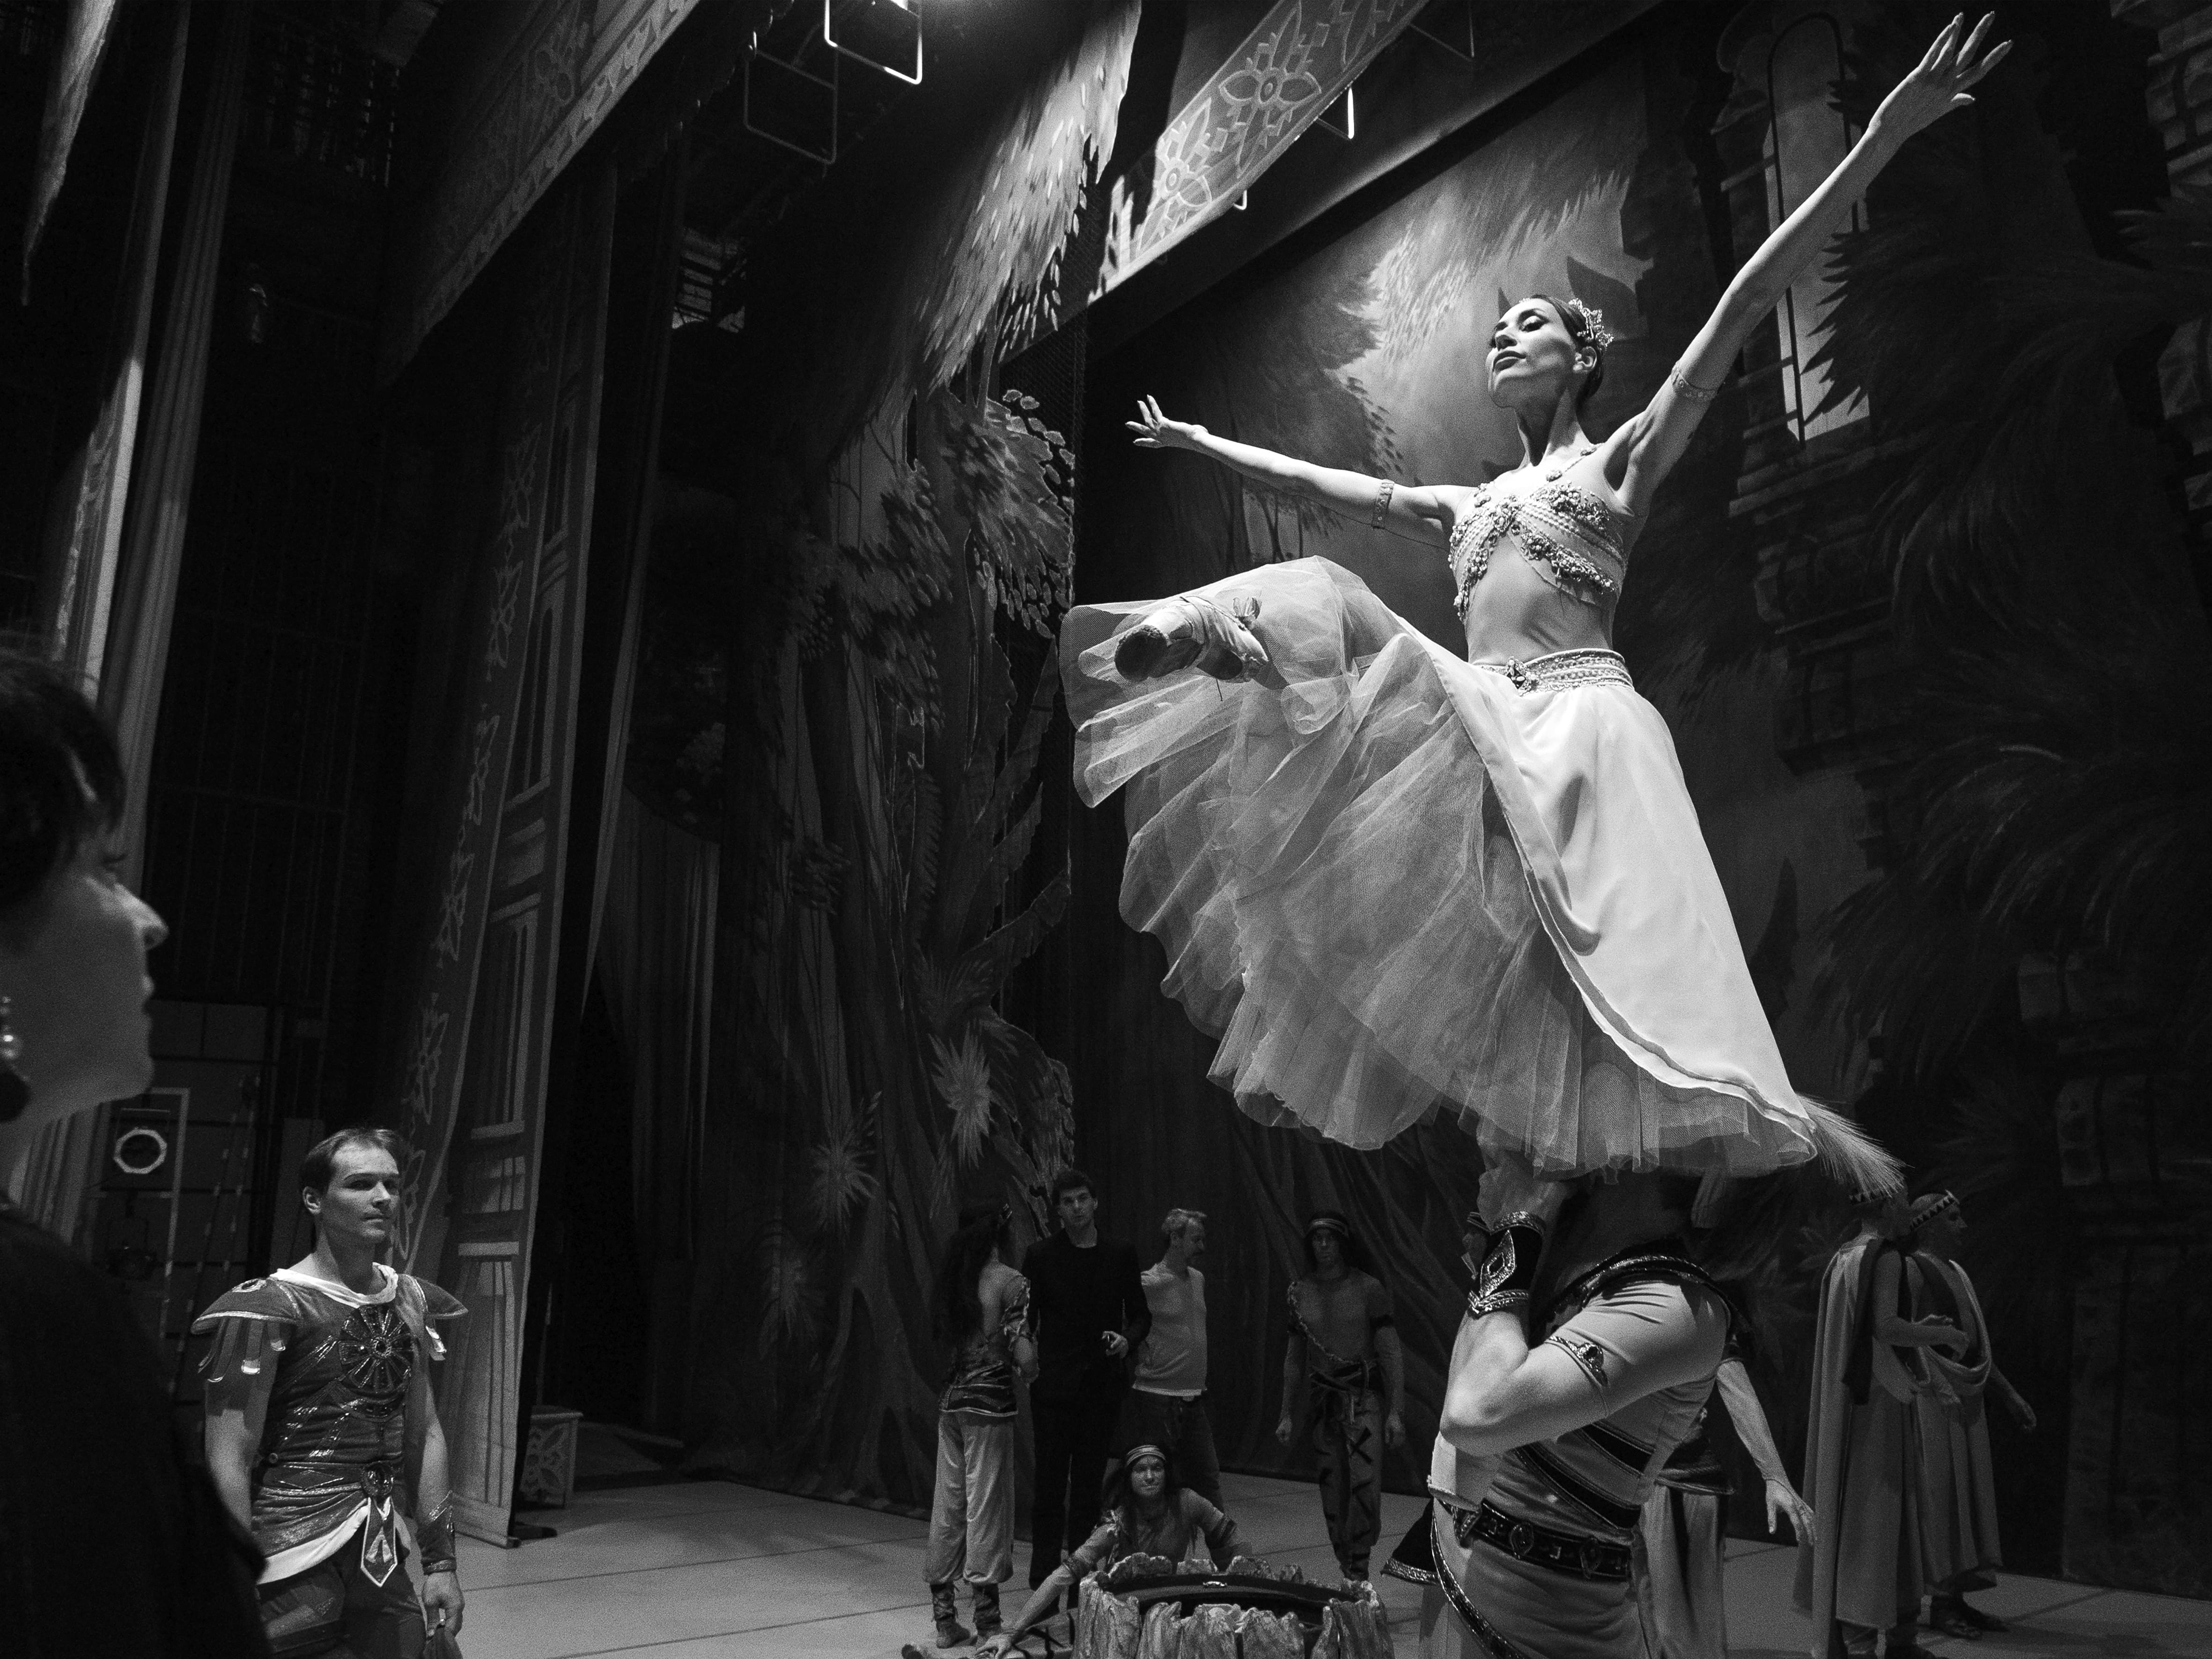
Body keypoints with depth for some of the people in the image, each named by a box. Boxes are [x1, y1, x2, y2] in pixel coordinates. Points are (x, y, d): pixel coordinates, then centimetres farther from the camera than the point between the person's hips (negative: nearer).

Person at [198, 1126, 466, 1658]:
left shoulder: (411, 1301, 7)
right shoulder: (270, 1307, -11)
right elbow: (229, 1463, -13)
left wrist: (439, 1563, 8)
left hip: (385, 1568, 6)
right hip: (293, 1569, -5)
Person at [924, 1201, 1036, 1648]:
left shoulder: (953, 1279, 7)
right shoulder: (1010, 1282, -10)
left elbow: (943, 1341, 9)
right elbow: (1023, 1356, -14)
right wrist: (1032, 1371, 5)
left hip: (950, 1401, 6)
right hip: (990, 1402, -6)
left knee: (948, 1505, 11)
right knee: (986, 1506, 1)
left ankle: (944, 1618, 19)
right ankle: (987, 1623, 7)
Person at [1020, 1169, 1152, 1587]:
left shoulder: (1120, 1255, 7)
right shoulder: (1040, 1255, 0)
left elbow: (1140, 1313, 12)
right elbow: (1025, 1318, 3)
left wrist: (1128, 1338, -8)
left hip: (1102, 1384, 2)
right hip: (1054, 1384, -2)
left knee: (1089, 1483, 9)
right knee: (1051, 1484, -1)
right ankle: (1044, 1580, 7)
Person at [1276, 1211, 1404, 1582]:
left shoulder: (1368, 1288, -4)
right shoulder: (1301, 1291, 6)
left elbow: (1391, 1352, -3)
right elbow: (1294, 1357, 14)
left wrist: (1397, 1411, -10)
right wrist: (1288, 1415, 13)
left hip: (1364, 1399, -3)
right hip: (1322, 1399, 4)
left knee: (1365, 1485, -15)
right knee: (1332, 1492, 5)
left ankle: (1359, 1572, -4)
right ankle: (1345, 1567, 18)